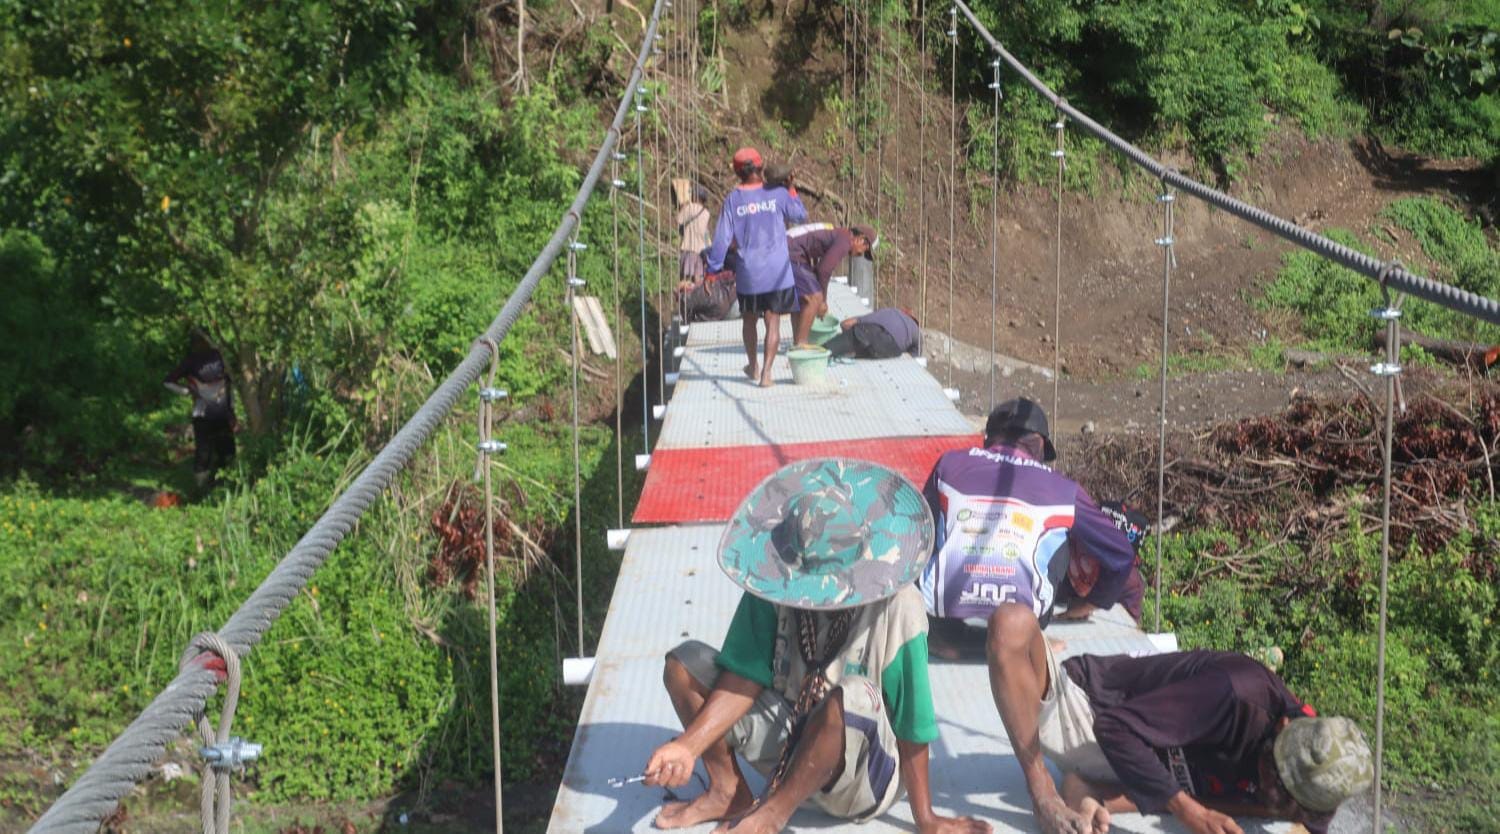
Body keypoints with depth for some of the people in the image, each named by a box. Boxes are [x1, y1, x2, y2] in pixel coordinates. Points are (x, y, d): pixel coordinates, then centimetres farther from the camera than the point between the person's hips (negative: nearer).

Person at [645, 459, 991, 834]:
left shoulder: (896, 609, -25)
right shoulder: (776, 586, -13)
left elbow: (912, 727, -20)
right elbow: (746, 677, -8)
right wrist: (689, 746, -21)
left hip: (863, 778, -4)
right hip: (790, 741, 5)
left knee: (853, 697, -39)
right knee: (684, 664, -8)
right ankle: (727, 792, 5)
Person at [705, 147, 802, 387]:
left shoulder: (733, 200, -4)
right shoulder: (777, 194, -5)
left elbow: (722, 238, -4)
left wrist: (713, 268, 5)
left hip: (748, 273, 1)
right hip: (777, 271, -1)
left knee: (749, 319, 20)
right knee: (773, 322, 2)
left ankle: (753, 365, 36)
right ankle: (766, 372, -6)